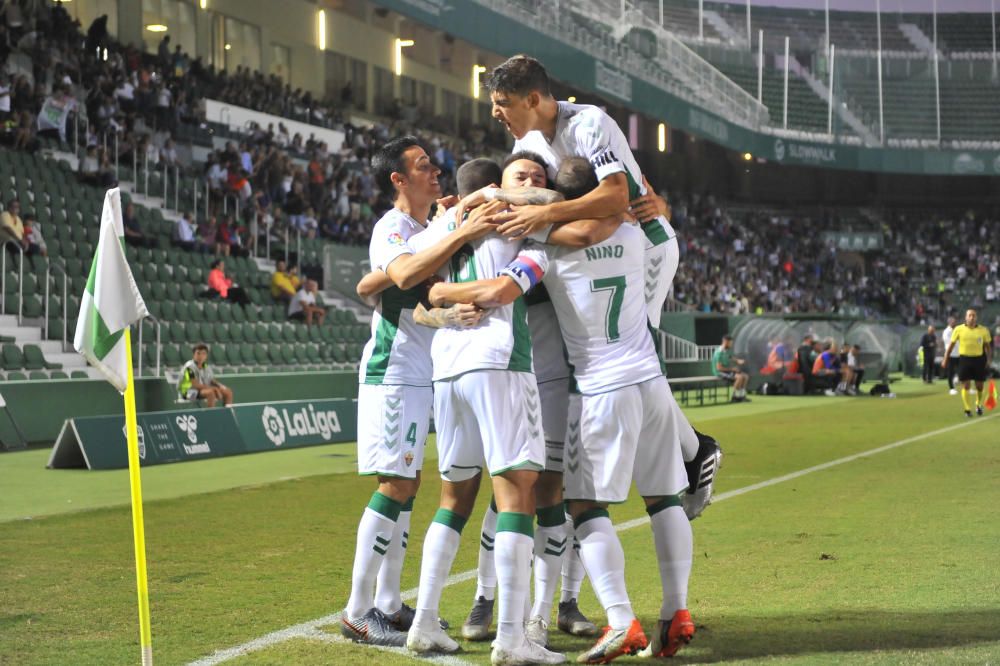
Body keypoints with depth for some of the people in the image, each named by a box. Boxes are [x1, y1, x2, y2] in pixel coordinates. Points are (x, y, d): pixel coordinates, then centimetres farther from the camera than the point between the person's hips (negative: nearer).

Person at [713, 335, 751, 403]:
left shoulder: (727, 350, 8)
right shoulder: (719, 352, -21)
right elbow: (719, 367, -24)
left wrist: (738, 361, -3)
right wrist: (732, 369, -19)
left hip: (728, 370, 10)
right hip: (720, 372, -10)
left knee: (746, 376, 1)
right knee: (740, 377, -26)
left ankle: (742, 395, 2)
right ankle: (735, 397, -14)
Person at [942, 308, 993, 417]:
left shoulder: (984, 330, -1)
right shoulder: (959, 329, -3)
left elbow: (988, 346, 9)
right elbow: (951, 345, 3)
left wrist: (989, 360, 3)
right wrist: (945, 360, 3)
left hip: (979, 359, 1)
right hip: (964, 358, -1)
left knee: (979, 386, 8)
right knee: (965, 386, -3)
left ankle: (978, 405, 33)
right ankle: (967, 409, 7)